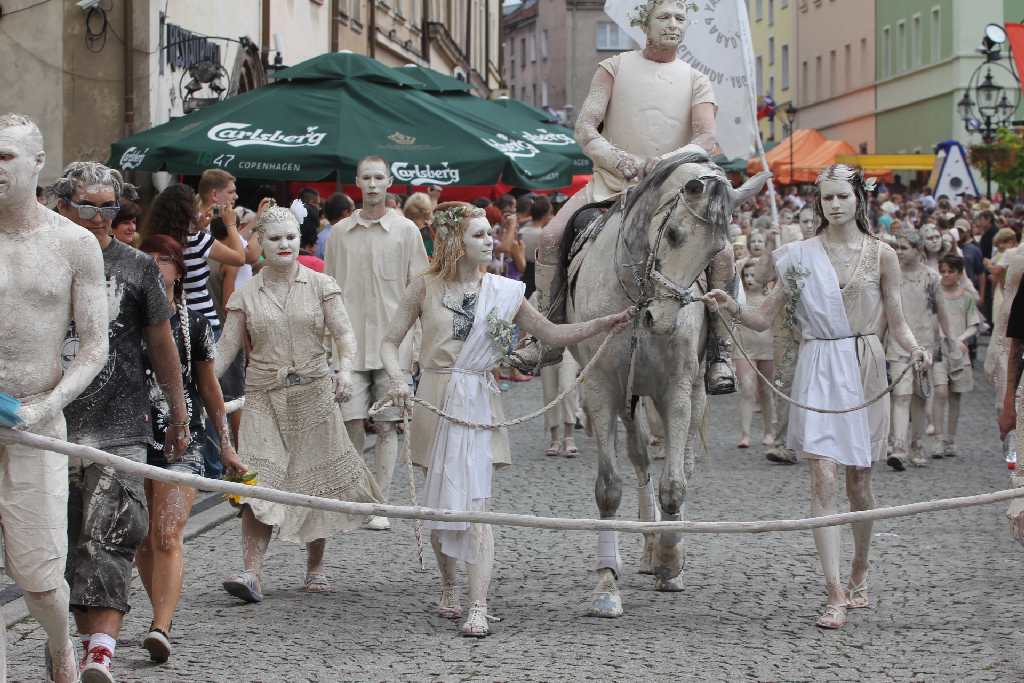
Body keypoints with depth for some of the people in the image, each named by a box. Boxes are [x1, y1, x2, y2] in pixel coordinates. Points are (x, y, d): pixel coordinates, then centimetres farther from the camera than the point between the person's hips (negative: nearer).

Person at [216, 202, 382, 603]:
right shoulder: (246, 295, 6)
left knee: (317, 480, 6)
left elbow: (344, 333, -2)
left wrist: (344, 369, -21)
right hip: (264, 397, 0)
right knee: (258, 480, -13)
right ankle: (251, 572, -17)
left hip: (313, 393, 0)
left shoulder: (320, 285, 4)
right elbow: (226, 348, 4)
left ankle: (315, 567, 21)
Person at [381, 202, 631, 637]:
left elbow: (553, 334, 9)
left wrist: (606, 324, -2)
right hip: (435, 400, 0)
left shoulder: (503, 291, 4)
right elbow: (391, 342, 3)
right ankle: (448, 589, 31)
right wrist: (398, 379, -16)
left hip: (477, 404, 0)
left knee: (475, 505, -11)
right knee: (438, 505, 10)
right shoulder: (426, 287, 0)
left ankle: (478, 608, -15)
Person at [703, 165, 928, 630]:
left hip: (865, 368, 1)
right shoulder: (801, 255, 4)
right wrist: (731, 308, -13)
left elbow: (896, 321, 7)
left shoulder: (881, 256, 5)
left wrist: (915, 349, -13)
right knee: (823, 478, -11)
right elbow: (764, 318, 5)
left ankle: (859, 573, 33)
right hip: (818, 369, -1)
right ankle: (835, 594, -12)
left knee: (858, 482, 9)